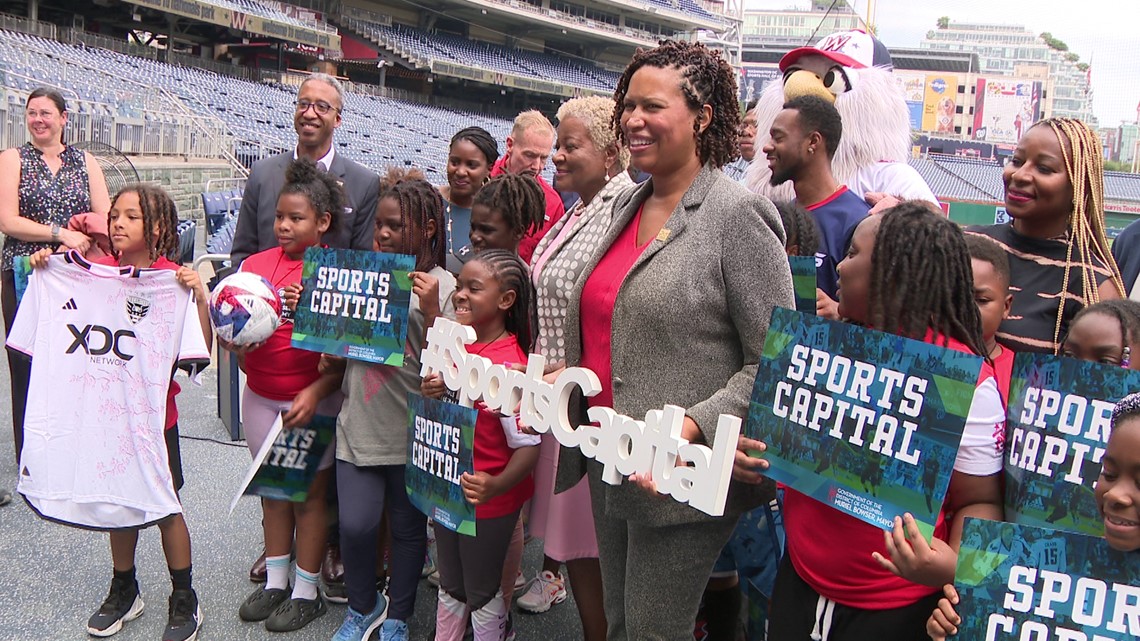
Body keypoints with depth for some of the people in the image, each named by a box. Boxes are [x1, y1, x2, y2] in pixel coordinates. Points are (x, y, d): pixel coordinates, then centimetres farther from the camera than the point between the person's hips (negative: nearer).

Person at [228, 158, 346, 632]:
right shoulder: (255, 264, 4)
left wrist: (315, 392, -21)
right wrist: (236, 339, -17)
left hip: (315, 400, -4)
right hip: (261, 397, 5)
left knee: (310, 493, 6)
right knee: (272, 489, 15)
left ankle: (307, 592, 20)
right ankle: (275, 581, 30)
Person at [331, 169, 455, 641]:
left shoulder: (439, 285, -7)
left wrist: (430, 312, -25)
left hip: (411, 430, -3)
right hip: (359, 424, 3)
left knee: (408, 528, 11)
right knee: (355, 524, -3)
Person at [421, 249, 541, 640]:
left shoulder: (512, 365, -24)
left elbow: (529, 445, -26)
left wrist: (496, 486, -43)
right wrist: (431, 393, -9)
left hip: (490, 502, -7)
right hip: (448, 490, 7)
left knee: (482, 594, 12)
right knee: (450, 588, 24)